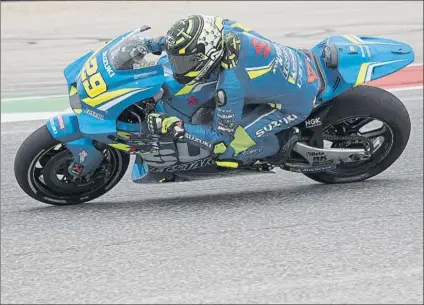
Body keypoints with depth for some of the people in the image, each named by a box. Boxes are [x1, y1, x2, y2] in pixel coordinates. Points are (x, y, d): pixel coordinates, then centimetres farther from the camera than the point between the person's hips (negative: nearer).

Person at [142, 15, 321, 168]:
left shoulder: (230, 85, -35)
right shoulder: (228, 29, -17)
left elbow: (222, 140, -24)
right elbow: (208, 31, 10)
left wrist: (175, 127, -27)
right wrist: (158, 43, 8)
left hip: (297, 104, -8)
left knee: (229, 148, -11)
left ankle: (284, 141, 8)